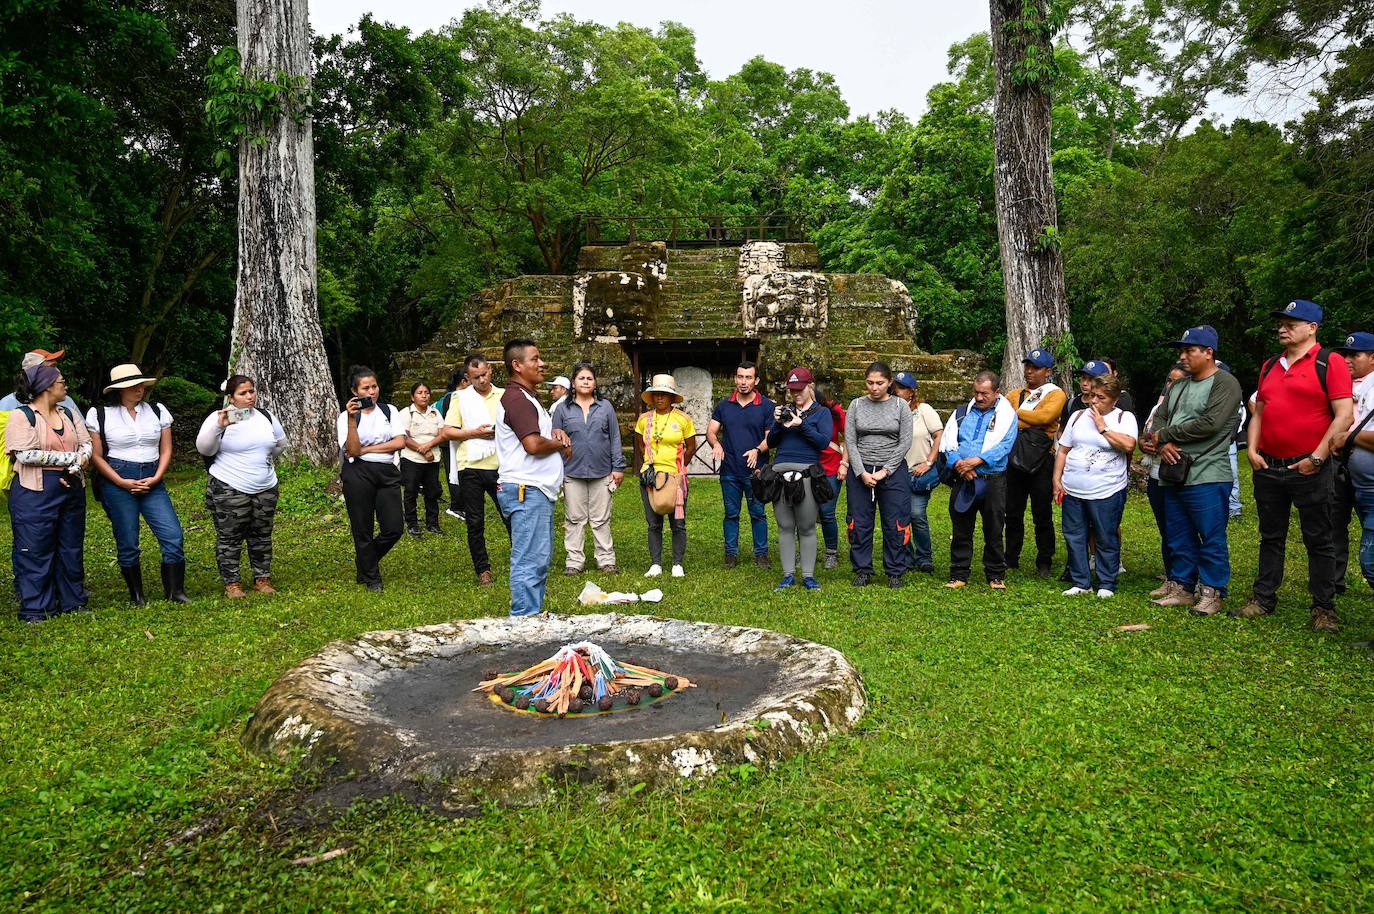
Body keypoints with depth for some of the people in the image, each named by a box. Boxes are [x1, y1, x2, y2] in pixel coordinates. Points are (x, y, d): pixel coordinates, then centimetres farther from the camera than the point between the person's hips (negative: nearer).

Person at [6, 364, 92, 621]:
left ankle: (73, 601, 22)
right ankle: (35, 609, 9)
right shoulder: (23, 415, -7)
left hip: (71, 488, 6)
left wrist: (77, 467, -12)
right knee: (35, 551, 0)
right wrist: (71, 457, -13)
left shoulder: (69, 414, 13)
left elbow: (86, 443, 8)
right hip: (35, 492, -6)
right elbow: (25, 454, -17)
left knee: (71, 548, 11)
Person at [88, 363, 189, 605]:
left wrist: (156, 478, -5)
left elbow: (166, 450, 10)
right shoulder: (100, 415, 0)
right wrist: (122, 482, -10)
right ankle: (137, 596, 17)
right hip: (117, 483, -3)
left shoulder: (158, 411, 9)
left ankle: (174, 591, 3)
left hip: (152, 482, 3)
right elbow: (96, 456, -1)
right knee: (127, 544, 2)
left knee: (174, 536, -8)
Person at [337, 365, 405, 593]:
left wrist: (367, 449, -6)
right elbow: (353, 450, -11)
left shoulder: (389, 411, 10)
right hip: (358, 474, -3)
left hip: (387, 472, 3)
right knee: (363, 530, 4)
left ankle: (365, 561, 27)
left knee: (393, 529, -1)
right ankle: (371, 578, 21)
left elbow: (400, 442, -2)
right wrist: (351, 419, -20)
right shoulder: (346, 416, 2)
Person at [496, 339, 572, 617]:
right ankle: (525, 618, -5)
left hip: (538, 489, 11)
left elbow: (541, 435, 30)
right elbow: (533, 444, -23)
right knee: (530, 561, -9)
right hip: (526, 490, -11)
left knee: (541, 558, 16)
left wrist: (555, 432, 8)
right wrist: (561, 444, -5)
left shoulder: (528, 397, 20)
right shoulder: (517, 399, -14)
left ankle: (534, 614, 24)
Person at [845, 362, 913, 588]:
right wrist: (862, 472, -9)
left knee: (895, 524, 2)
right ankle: (862, 570, 17)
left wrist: (885, 471, -10)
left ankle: (895, 572, 15)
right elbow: (850, 441, 1)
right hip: (861, 471, 1)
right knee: (860, 523, 4)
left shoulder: (901, 406, 1)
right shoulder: (856, 405, 4)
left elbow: (905, 443, -3)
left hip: (893, 471, -1)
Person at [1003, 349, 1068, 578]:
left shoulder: (1056, 394, 1)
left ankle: (1044, 563, 12)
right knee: (1013, 513, 9)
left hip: (1041, 460, -4)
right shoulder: (1015, 394, 16)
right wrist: (1026, 422, -12)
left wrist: (1016, 414, -10)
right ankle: (1011, 559, 21)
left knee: (1042, 514, 2)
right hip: (1015, 458, 4)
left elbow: (1045, 415, -18)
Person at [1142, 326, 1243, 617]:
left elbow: (1210, 424, -18)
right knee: (1179, 538, 14)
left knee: (1211, 538, -1)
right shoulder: (1177, 387, 18)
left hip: (1206, 476, -8)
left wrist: (1164, 435, -10)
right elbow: (1159, 420, 14)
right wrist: (1162, 445, -8)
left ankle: (1212, 593, 8)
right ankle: (1182, 587, 23)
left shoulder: (1225, 383, -6)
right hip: (1173, 475, 8)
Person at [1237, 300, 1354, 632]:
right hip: (1267, 467, 6)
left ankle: (1324, 609, 11)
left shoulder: (1330, 363, -5)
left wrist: (1318, 457, -15)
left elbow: (1344, 415, -11)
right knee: (1270, 538, 13)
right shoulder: (1270, 367, 13)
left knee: (1319, 541, 4)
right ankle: (1263, 599, 21)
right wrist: (1252, 449, 3)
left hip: (1309, 469, -6)